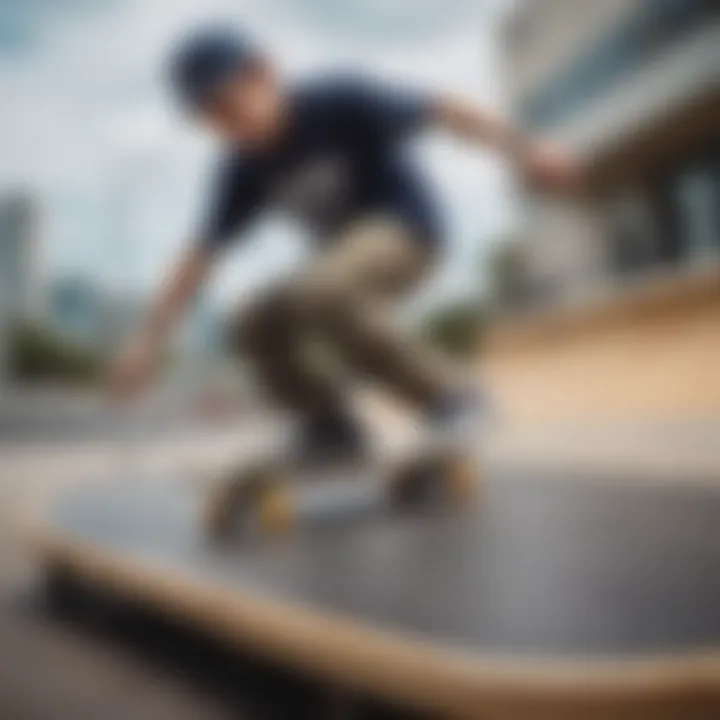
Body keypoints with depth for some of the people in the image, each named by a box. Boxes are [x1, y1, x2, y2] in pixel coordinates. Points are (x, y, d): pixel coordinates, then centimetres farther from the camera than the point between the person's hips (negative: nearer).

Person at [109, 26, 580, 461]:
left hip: (403, 226, -7)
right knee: (255, 328, -5)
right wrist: (150, 338, -4)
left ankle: (445, 399, -21)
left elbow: (440, 111, -21)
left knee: (316, 294, -33)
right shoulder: (246, 167, -1)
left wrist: (523, 149, -33)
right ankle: (334, 428, 8)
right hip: (347, 250, 7)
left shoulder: (335, 101, -17)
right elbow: (203, 253, 0)